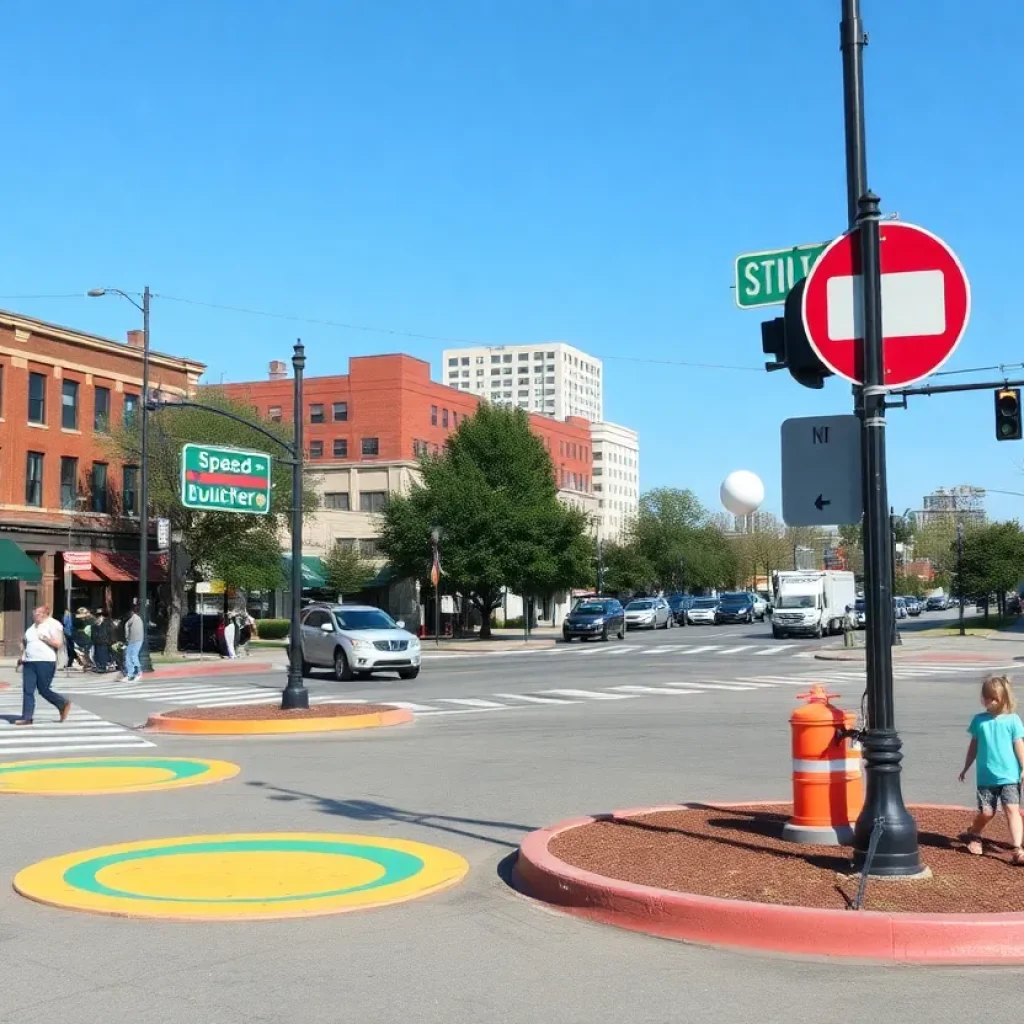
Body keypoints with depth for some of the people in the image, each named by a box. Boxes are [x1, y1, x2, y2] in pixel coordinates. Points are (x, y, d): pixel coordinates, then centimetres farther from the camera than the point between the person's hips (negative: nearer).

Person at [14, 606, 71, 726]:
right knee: (27, 690, -1)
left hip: (45, 662, -7)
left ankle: (63, 704, 18)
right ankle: (27, 717, 1)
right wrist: (23, 657, 15)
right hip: (29, 662, 7)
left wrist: (45, 638, -19)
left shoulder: (53, 625, -5)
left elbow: (59, 644, -11)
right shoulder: (33, 626, 19)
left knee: (44, 690, -3)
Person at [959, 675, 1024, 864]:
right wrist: (966, 768, 19)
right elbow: (974, 746, 14)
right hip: (986, 777, 2)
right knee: (986, 812, 2)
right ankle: (973, 835, 31)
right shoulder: (979, 720, 6)